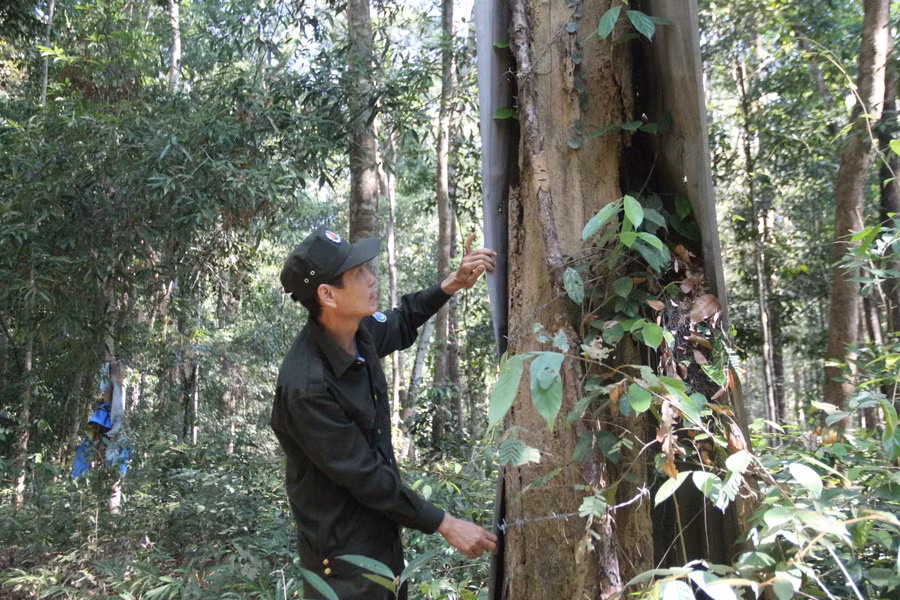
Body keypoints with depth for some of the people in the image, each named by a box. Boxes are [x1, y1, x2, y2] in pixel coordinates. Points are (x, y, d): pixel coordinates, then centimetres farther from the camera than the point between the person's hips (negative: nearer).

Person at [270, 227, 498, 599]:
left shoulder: (356, 332, -7)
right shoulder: (307, 387, -30)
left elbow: (400, 327, 17)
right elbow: (365, 477, -23)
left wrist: (453, 285, 5)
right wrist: (446, 525, -16)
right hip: (343, 552, -8)